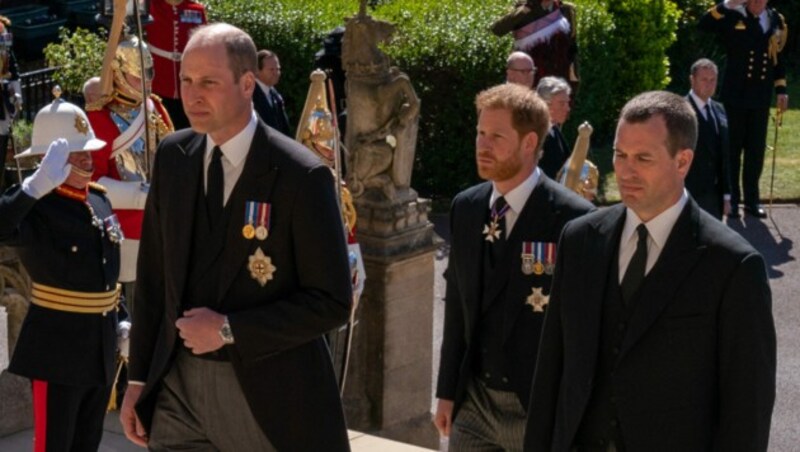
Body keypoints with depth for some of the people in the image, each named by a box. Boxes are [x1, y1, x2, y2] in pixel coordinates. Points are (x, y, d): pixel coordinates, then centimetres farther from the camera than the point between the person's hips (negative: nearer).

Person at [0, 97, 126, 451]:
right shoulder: (37, 206, -16)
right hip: (57, 345, -7)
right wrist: (36, 186, -47)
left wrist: (120, 320, 15)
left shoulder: (98, 197, 7)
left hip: (102, 344, 7)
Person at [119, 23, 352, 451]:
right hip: (178, 383, 5)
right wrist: (139, 377, 8)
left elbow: (332, 301, -13)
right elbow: (153, 274, 9)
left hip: (268, 395, -4)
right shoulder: (172, 156, 2)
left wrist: (229, 330, -18)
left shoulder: (301, 175, -15)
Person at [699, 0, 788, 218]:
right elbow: (704, 24, -20)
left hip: (761, 97, 3)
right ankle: (731, 200, 15)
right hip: (735, 95, -3)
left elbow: (778, 58, 11)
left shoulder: (776, 21, 6)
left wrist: (781, 90, 9)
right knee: (733, 149, 5)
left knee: (756, 150, 9)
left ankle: (752, 200, 20)